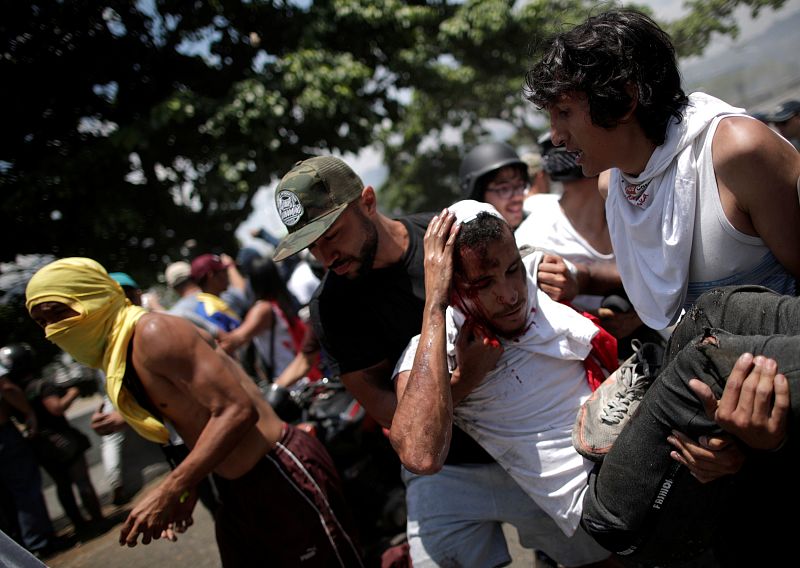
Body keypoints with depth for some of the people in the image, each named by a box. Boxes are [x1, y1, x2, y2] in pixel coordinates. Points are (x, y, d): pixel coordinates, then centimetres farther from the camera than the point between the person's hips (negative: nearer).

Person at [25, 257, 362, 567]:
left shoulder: (153, 333, -18)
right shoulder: (119, 358, 10)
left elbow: (237, 410, -25)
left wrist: (167, 493, -25)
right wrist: (187, 491, 5)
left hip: (282, 476, -10)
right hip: (235, 493, 10)